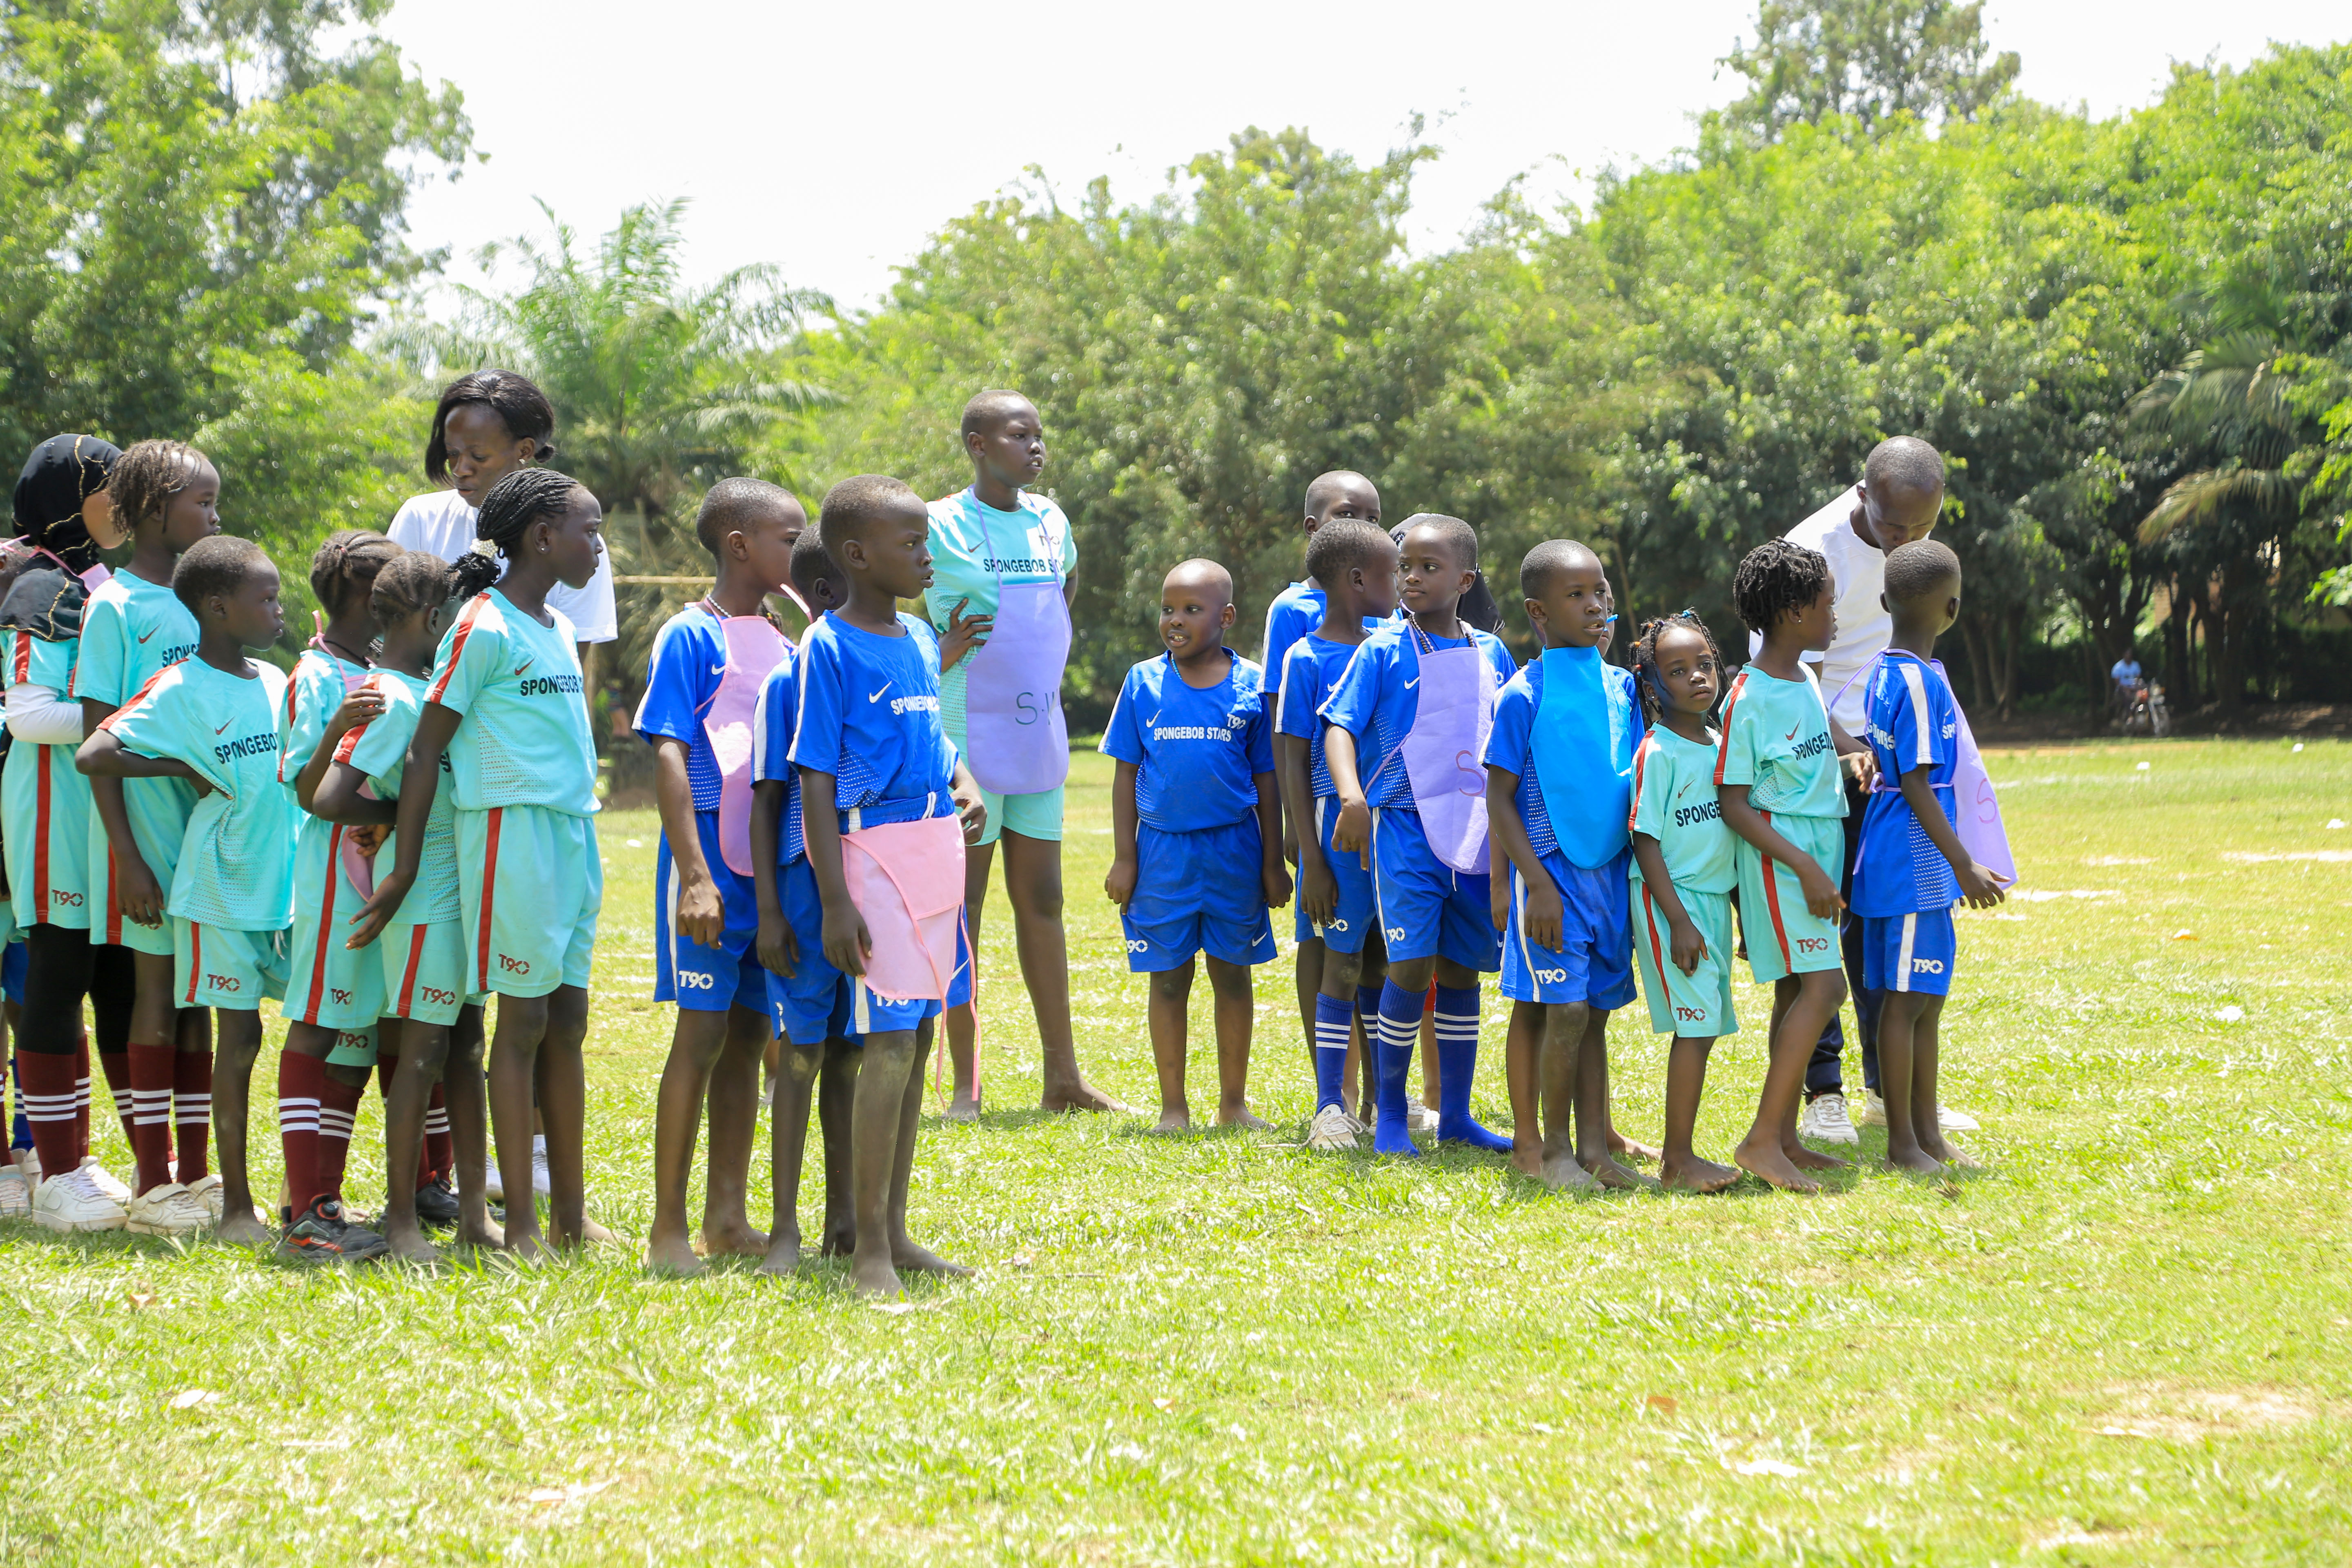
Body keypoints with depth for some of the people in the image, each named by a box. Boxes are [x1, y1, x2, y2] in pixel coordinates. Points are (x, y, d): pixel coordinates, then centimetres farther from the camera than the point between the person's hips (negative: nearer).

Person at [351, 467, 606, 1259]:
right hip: (512, 829, -8)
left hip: (574, 832, 8)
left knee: (567, 1021, 9)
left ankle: (571, 1217, 14)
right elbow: (424, 751, -9)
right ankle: (520, 1223, 0)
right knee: (524, 1020, -5)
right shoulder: (484, 629, -9)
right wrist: (403, 871, -11)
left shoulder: (558, 629, 16)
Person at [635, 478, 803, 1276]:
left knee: (748, 1037, 9)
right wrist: (695, 875, -20)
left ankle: (727, 1220, 16)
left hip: (774, 866, 7)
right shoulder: (691, 637, -8)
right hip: (714, 863, -7)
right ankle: (668, 1228, 3)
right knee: (702, 1035, -4)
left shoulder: (780, 643, 14)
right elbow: (670, 759, -13)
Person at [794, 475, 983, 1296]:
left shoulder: (921, 643, 14)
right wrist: (833, 900, -16)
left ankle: (894, 1231, 17)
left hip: (937, 851, 8)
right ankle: (869, 1246, -6)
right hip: (876, 851, -8)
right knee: (889, 1044, -11)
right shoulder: (830, 649, -9)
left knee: (916, 1041, 10)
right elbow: (817, 780, -11)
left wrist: (964, 785, 4)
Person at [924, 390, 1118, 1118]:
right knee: (964, 904, -2)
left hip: (1039, 736, 6)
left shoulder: (1052, 523, 10)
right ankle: (966, 1085, 2)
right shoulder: (939, 527, -9)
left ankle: (1063, 1077, 14)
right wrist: (936, 653, -16)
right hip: (968, 737, -6)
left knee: (1042, 900, 9)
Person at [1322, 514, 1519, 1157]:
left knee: (1462, 969, 9)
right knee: (1411, 964, -13)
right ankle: (1391, 1112, 2)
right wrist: (1352, 797, -25)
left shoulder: (1492, 654, 9)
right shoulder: (1382, 652, -3)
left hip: (1477, 831, 4)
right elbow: (1340, 727, -9)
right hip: (1405, 825, -4)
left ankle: (1455, 1113, 19)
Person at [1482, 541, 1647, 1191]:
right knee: (1565, 1010, -10)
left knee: (1596, 1012, 8)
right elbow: (1499, 799, -8)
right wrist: (1537, 883, -14)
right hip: (1550, 869, -5)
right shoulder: (1524, 696, -8)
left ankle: (1594, 1150, 13)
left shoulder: (1622, 688, 8)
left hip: (1612, 869, 5)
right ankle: (1551, 1150, 3)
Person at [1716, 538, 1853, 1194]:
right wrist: (1803, 866, -20)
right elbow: (1732, 803, -16)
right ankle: (1762, 1139, -17)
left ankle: (1785, 1140, 11)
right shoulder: (1749, 698, -15)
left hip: (1817, 849, 9)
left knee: (1796, 992, 8)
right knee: (1823, 986, -16)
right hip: (1776, 852, -9)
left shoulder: (1806, 678, 11)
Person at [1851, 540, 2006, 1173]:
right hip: (1913, 866, -9)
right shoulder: (1921, 682, -17)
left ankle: (1927, 1135, 19)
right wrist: (1964, 866, -18)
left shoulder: (1885, 672, 11)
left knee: (1926, 1001, 13)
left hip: (1921, 868, 9)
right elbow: (1918, 786, -19)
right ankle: (1902, 1141, 2)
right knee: (1906, 999, -3)